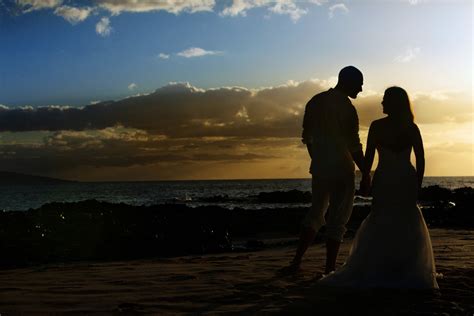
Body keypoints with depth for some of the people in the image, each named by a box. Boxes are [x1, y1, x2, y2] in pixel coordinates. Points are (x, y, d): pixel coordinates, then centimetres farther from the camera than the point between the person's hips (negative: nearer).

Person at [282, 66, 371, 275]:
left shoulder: (315, 102, 7)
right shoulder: (347, 108, -13)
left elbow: (307, 137, 13)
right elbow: (354, 146, -14)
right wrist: (366, 173, -8)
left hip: (319, 167, 6)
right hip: (342, 169, -6)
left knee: (316, 211, 17)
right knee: (337, 218, 2)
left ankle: (296, 261, 8)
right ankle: (329, 269, 2)